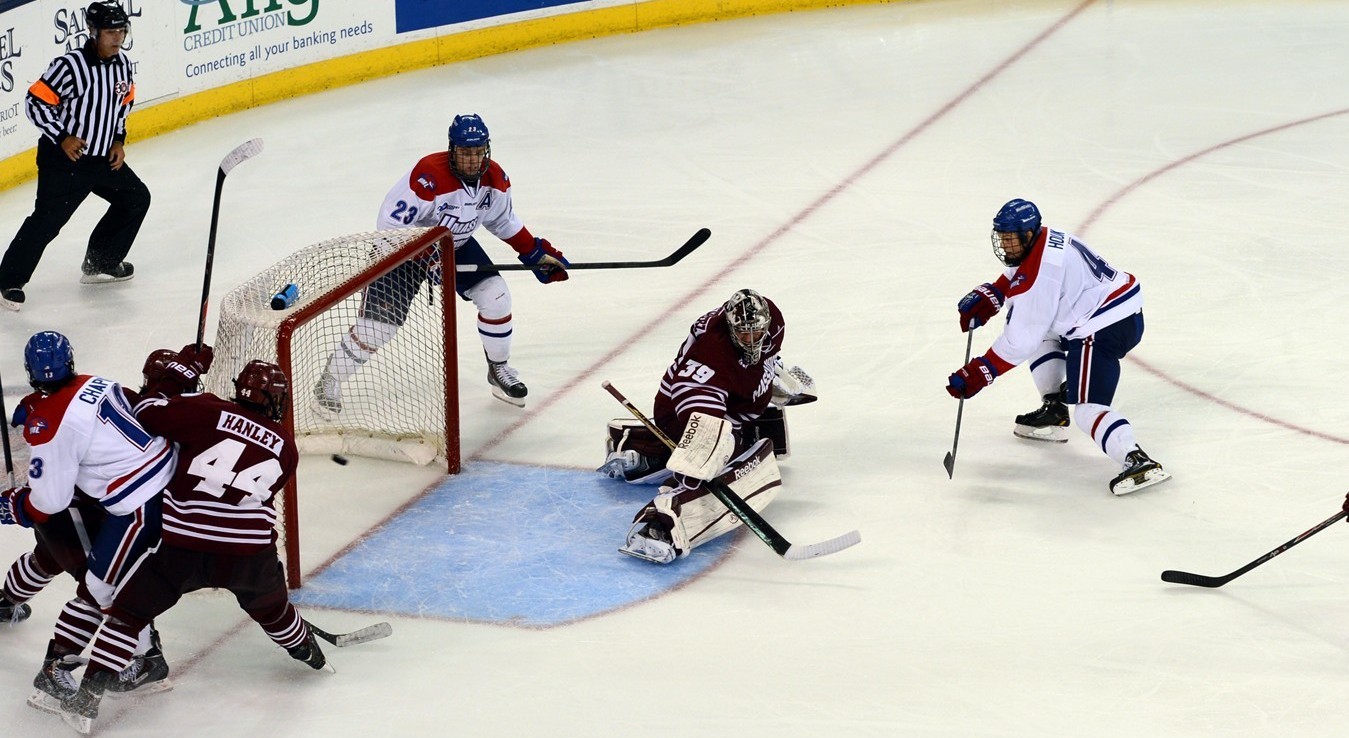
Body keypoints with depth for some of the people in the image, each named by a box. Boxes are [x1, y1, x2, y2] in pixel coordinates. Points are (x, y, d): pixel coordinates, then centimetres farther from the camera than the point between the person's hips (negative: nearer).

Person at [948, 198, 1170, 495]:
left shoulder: (1039, 273, -22)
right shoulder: (1042, 239, 7)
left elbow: (1021, 340, -20)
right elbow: (1013, 278, 29)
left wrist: (979, 373, -16)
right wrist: (985, 298, 13)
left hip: (1105, 331, -11)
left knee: (1088, 407, -17)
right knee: (1040, 329, 27)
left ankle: (1137, 462, -36)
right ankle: (1053, 411, 28)